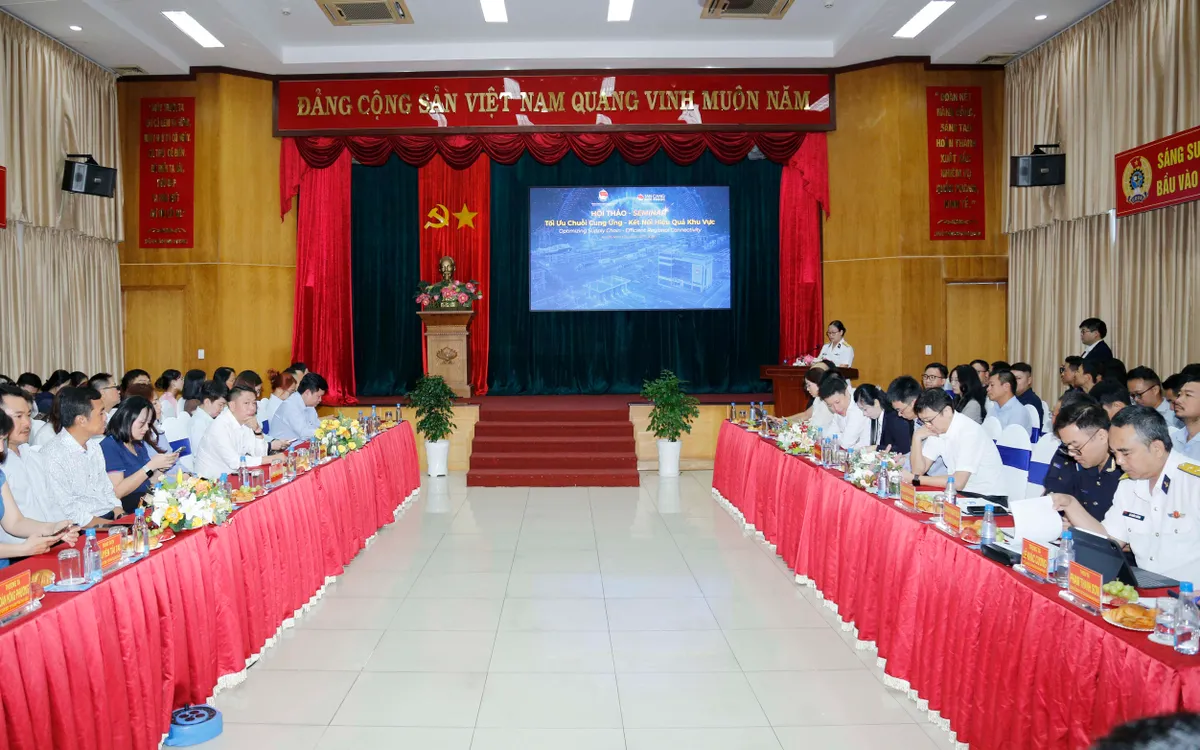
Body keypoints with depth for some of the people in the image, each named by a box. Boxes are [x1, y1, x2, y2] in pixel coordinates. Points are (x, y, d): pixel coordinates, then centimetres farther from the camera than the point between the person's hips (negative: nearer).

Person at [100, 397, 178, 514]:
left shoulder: (139, 445, 17)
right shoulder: (109, 446, -7)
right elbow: (117, 492, -17)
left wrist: (161, 468, -1)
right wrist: (150, 466, -17)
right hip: (125, 510, -8)